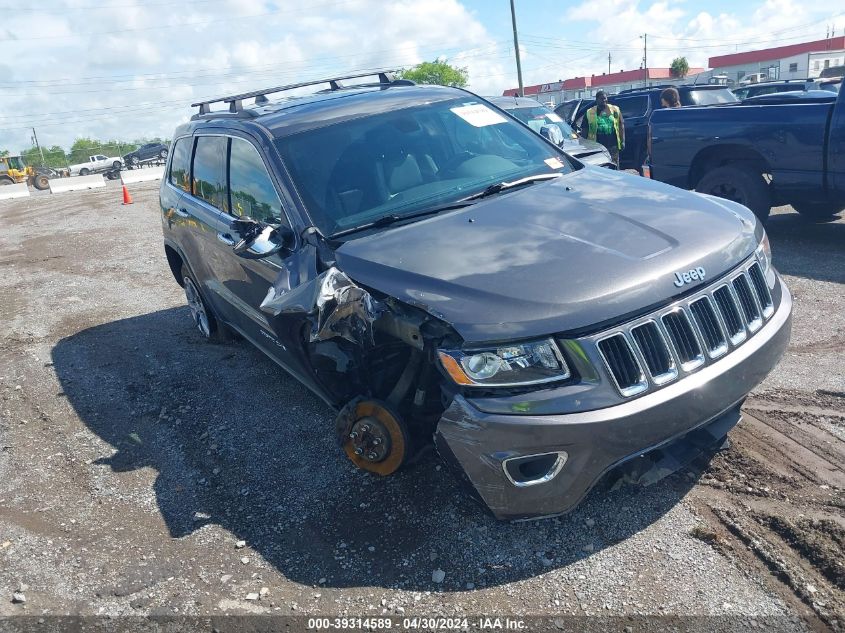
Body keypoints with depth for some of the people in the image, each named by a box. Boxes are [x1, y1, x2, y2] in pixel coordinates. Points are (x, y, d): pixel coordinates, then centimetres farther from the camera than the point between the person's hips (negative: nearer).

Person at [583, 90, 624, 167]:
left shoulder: (615, 110, 8)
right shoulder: (590, 113, 3)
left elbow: (621, 125, 9)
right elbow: (585, 130, 4)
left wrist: (622, 141, 3)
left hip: (613, 145, 2)